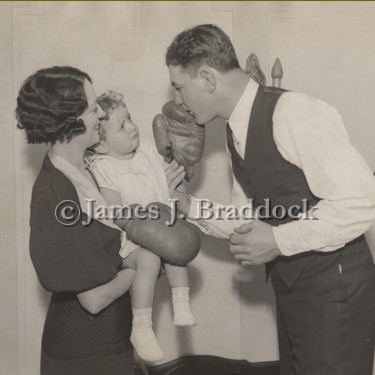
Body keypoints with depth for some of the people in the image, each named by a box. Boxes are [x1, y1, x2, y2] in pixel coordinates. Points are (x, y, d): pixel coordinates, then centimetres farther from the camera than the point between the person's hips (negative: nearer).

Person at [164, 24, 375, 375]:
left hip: (335, 293, -8)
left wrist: (278, 240, -22)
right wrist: (189, 205, 4)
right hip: (291, 291, 9)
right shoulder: (236, 133, 8)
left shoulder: (294, 114, -20)